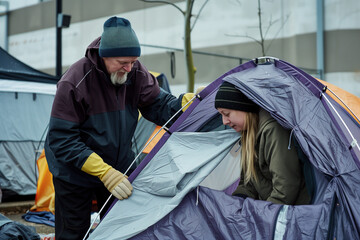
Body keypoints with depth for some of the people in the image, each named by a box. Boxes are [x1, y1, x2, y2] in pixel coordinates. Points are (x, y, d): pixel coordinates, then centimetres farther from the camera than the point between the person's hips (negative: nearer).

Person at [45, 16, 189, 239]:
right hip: (75, 173, -4)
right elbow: (62, 139, -26)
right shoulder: (74, 82, -27)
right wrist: (104, 172, -32)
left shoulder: (135, 72, -12)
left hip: (118, 168, 5)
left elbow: (159, 105, -6)